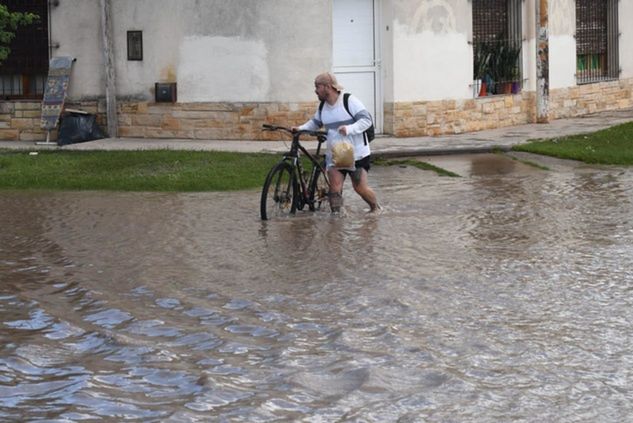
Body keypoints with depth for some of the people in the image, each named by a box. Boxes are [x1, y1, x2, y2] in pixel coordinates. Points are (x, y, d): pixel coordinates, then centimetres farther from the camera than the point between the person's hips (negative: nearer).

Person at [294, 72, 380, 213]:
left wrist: (349, 129, -34)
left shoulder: (349, 100, -13)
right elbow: (315, 122, 22)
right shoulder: (322, 106, 6)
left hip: (357, 154, -5)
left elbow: (366, 120, -19)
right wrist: (301, 128, 3)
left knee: (360, 188, -3)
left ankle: (375, 208, 24)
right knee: (335, 188, -10)